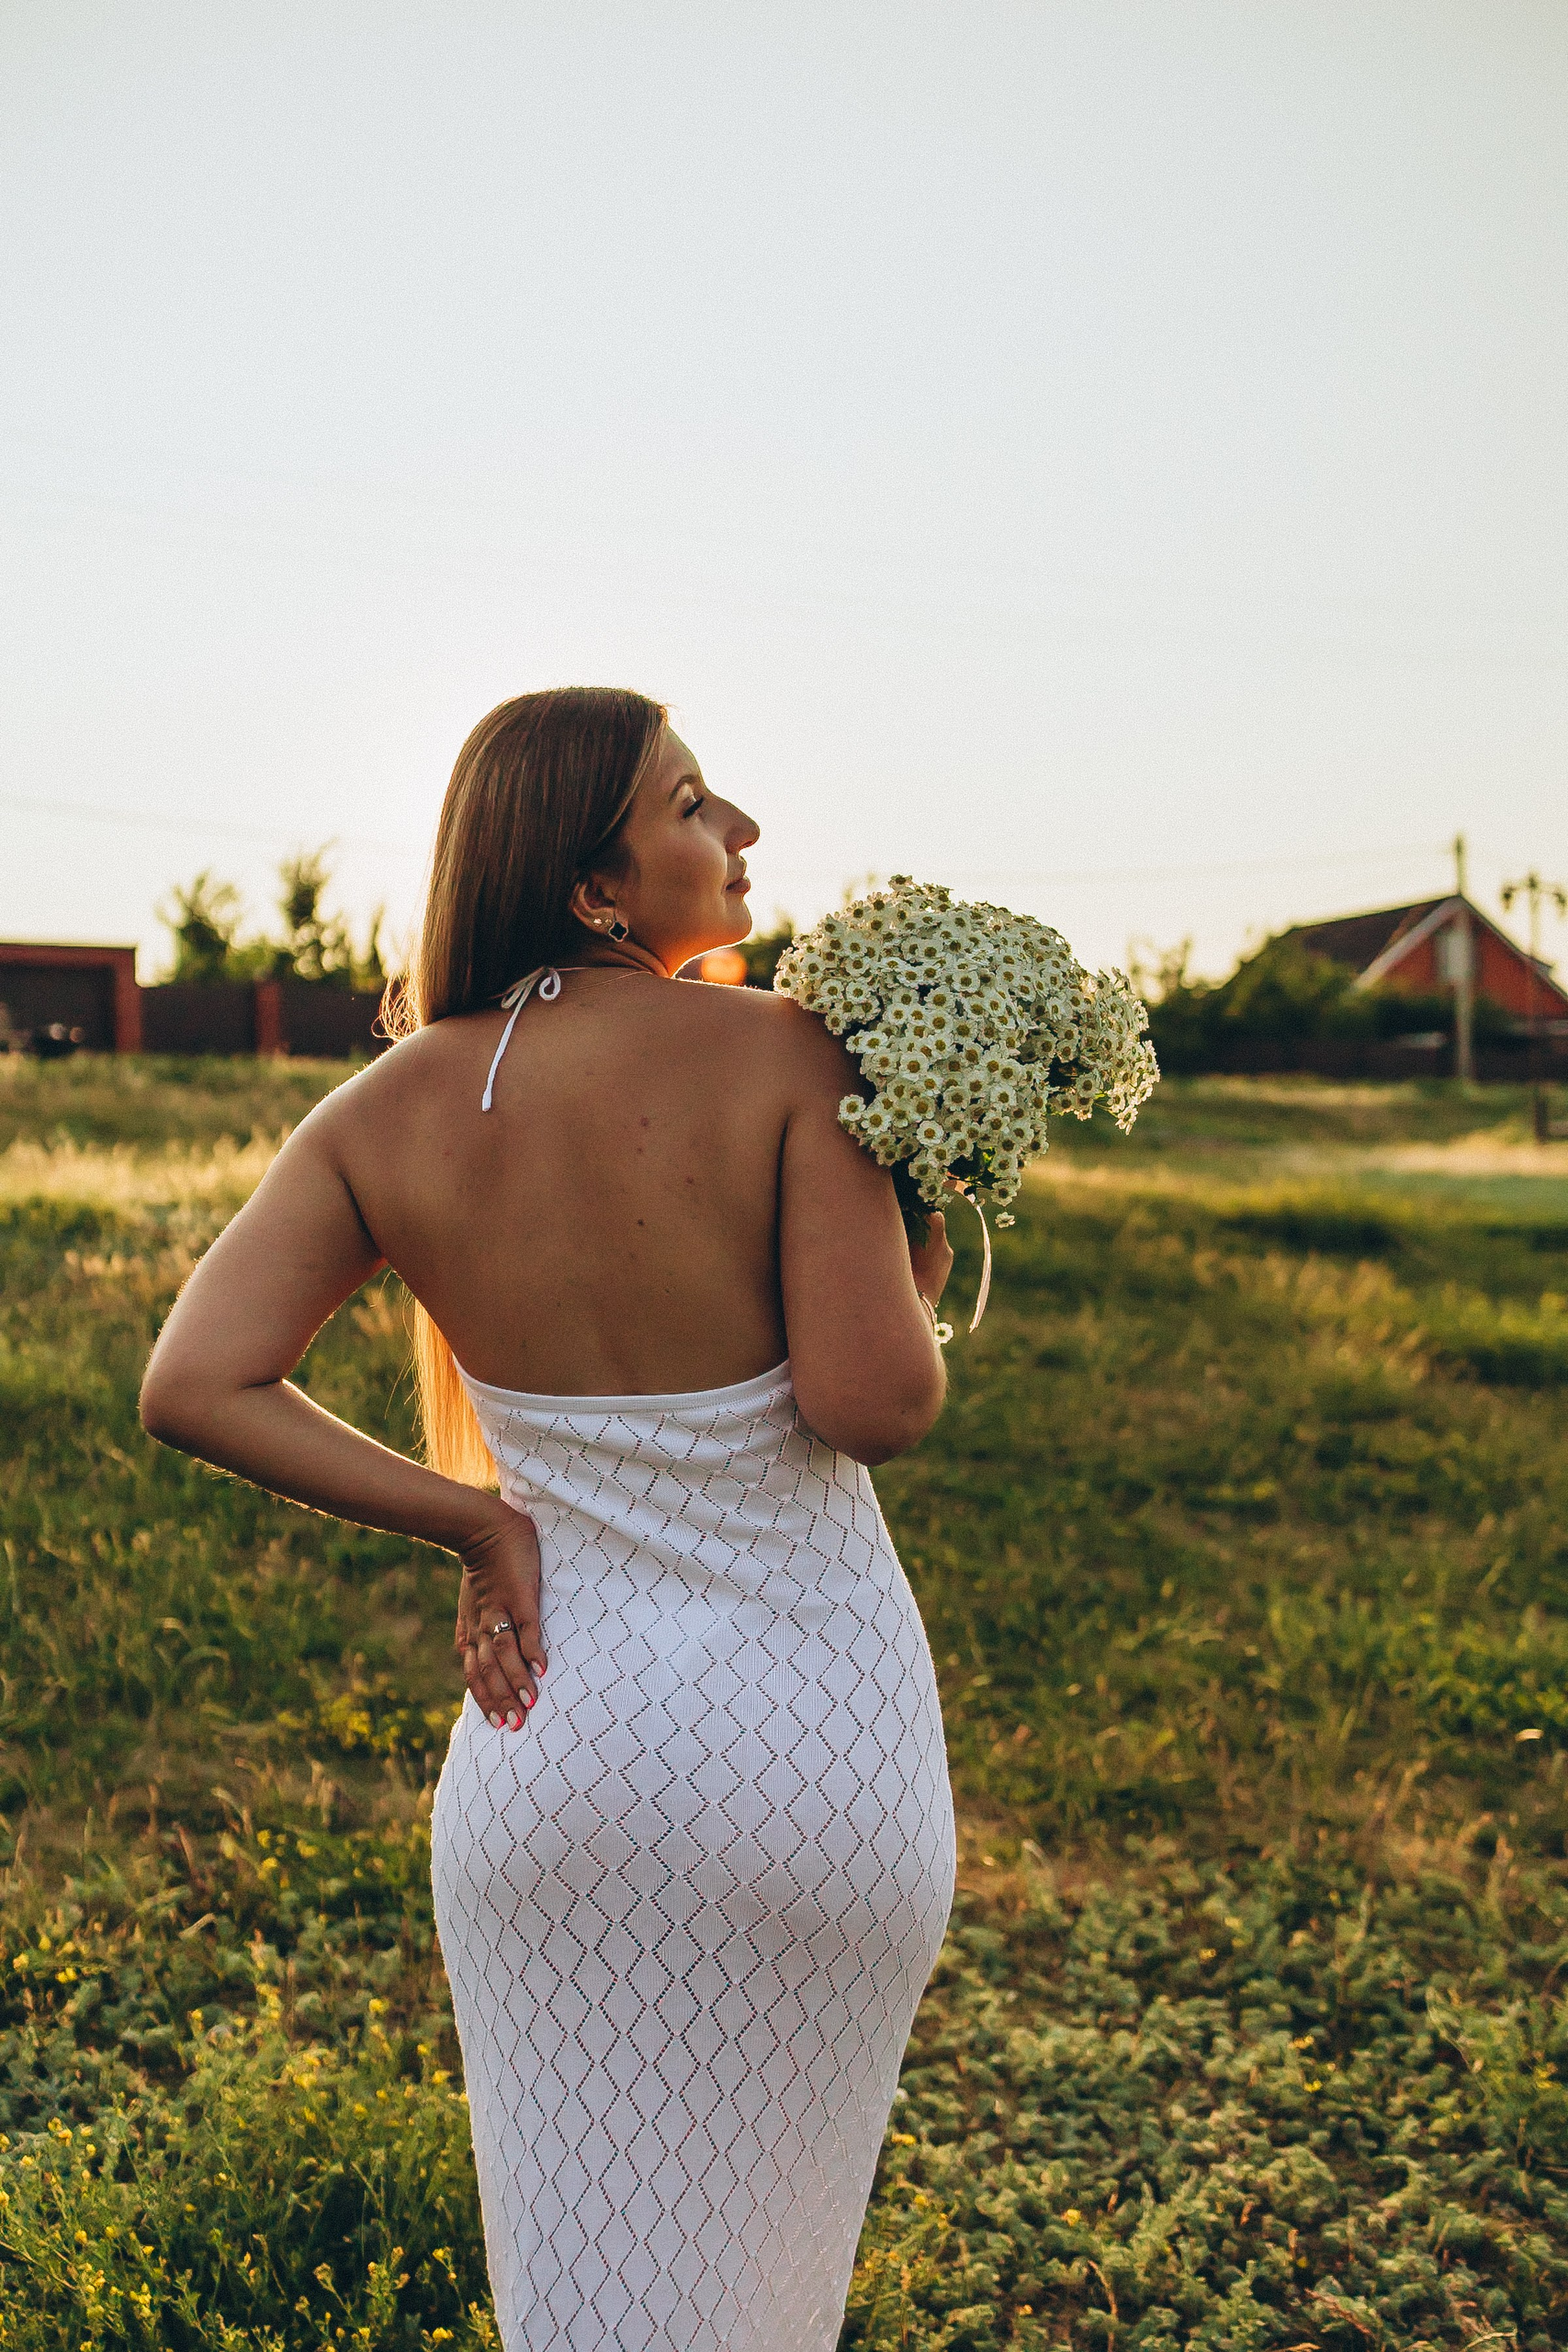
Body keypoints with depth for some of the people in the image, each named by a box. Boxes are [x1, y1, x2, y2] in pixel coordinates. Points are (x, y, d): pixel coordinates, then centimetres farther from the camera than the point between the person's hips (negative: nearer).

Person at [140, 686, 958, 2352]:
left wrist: (469, 1522, -6)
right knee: (763, 2204, 27)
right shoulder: (782, 1055, -17)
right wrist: (923, 1271, 0)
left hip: (559, 1722, 2)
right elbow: (874, 1406, -21)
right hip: (812, 1730, -2)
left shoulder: (385, 1117, -5)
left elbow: (193, 1387, -13)